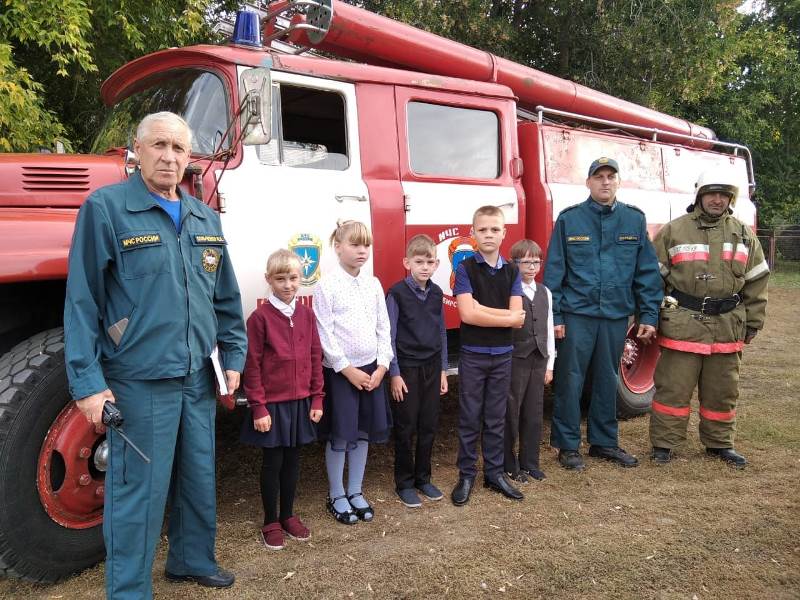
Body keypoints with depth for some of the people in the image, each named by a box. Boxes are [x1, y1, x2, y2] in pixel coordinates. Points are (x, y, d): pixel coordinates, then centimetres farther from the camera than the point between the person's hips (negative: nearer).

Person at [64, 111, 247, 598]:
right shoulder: (105, 208, -8)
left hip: (200, 377, 6)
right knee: (138, 490, 3)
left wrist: (234, 357, 11)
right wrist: (87, 381, -14)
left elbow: (226, 298, 15)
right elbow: (82, 300, -10)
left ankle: (194, 561, 40)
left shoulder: (206, 218, 10)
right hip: (140, 380, -6)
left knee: (201, 479, 19)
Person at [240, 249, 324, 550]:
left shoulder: (306, 315, 3)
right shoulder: (259, 317, -11)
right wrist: (258, 408, -11)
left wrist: (316, 399, 4)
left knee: (292, 460, 15)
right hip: (272, 403, -4)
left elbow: (315, 358, 6)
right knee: (272, 462, 8)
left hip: (300, 402, 4)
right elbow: (252, 367, -10)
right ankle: (271, 522, 23)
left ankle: (288, 515, 31)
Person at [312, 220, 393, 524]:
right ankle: (336, 496, 21)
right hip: (339, 371, -5)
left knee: (364, 433, 12)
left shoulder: (373, 284, 6)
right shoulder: (327, 285, -9)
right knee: (340, 436, 3)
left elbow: (383, 328, 9)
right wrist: (348, 369, -13)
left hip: (372, 368, 5)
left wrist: (382, 365, -1)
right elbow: (324, 333, -12)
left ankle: (355, 492, 28)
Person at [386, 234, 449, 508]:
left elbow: (442, 333, 11)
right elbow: (389, 336, -10)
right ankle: (404, 483, 19)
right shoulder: (397, 293, -10)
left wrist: (443, 369, 10)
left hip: (431, 368, 5)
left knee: (428, 426, 12)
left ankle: (423, 478, 27)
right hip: (406, 368, -5)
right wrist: (394, 374, -12)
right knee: (405, 429, 5)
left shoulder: (436, 293, 5)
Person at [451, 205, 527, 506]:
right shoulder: (465, 269, -6)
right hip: (473, 354, -3)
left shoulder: (512, 271, 5)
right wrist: (507, 317, -9)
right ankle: (466, 476, 16)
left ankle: (494, 473, 24)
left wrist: (480, 309, -15)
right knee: (469, 418, 4)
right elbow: (467, 314, -17)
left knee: (496, 419, 12)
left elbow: (518, 317, -6)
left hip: (503, 355, 3)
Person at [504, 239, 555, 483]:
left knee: (534, 414, 11)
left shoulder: (545, 293, 10)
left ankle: (529, 462, 25)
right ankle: (509, 465, 17)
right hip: (514, 359, -6)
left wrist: (549, 364, 12)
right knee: (511, 413, 4)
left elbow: (548, 330, 13)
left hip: (538, 360, 6)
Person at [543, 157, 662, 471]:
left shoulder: (634, 219, 6)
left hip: (616, 315, 3)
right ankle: (567, 445, 16)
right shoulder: (569, 219, -1)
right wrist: (554, 315, -7)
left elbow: (647, 271, 6)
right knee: (570, 380, 2)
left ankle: (604, 441, 28)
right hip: (576, 314, -3)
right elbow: (554, 270, -2)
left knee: (607, 380, 13)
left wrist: (648, 315, 1)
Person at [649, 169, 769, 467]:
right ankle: (663, 444, 13)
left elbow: (756, 282, 13)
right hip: (682, 326, -3)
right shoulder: (673, 231, -1)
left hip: (727, 328, 4)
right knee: (673, 389, 2)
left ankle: (719, 443, 30)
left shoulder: (744, 235, 9)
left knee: (722, 392, 14)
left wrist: (752, 323, 11)